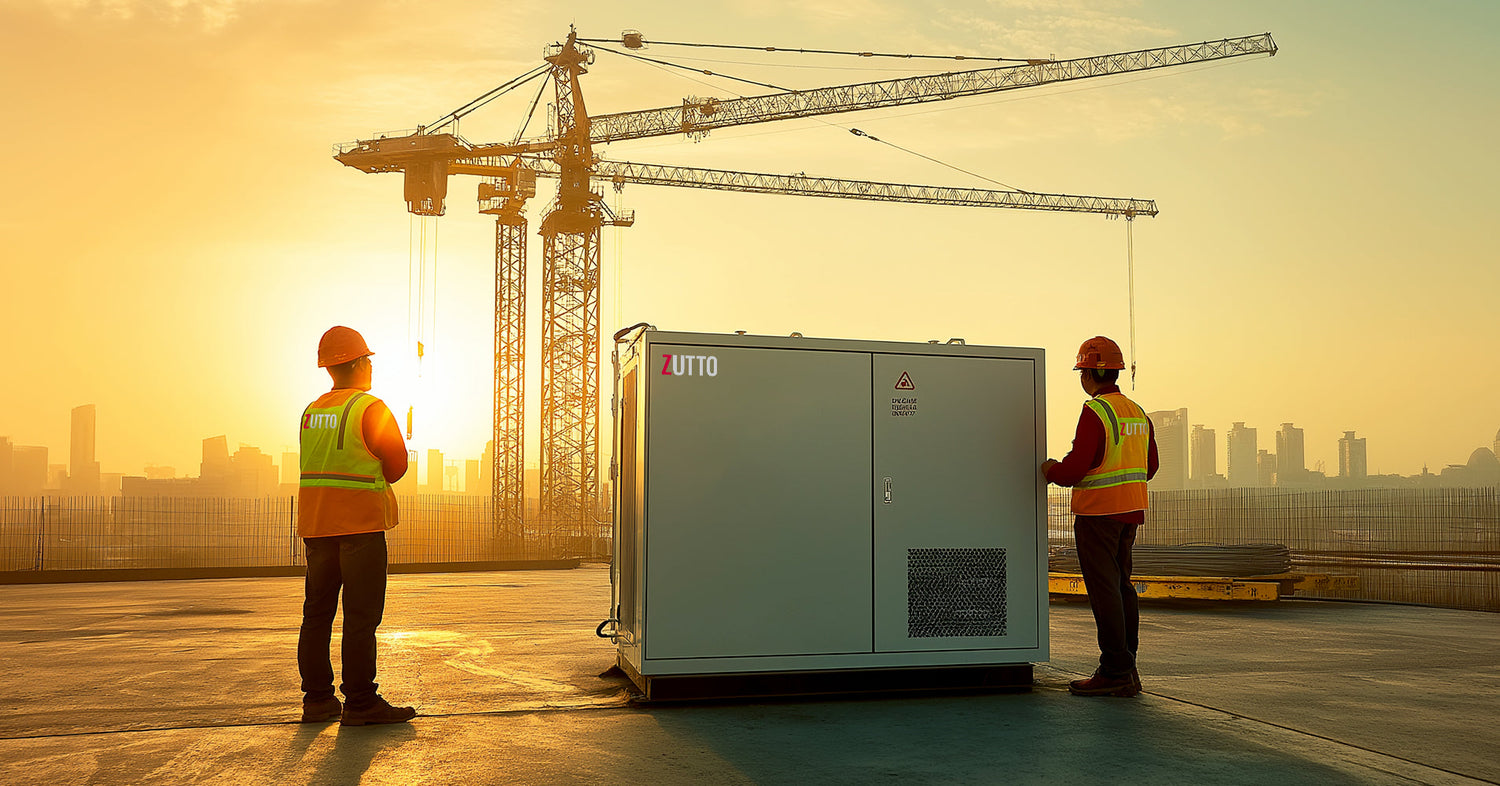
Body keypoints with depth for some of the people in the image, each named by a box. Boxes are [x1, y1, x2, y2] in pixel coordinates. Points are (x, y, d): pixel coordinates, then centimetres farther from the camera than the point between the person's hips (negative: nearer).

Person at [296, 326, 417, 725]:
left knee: (318, 613, 9)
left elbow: (321, 465, 15)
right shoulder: (371, 408, -9)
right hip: (360, 523, -7)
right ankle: (360, 702, -5)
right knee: (361, 615, -5)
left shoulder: (311, 412, 11)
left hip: (316, 523, 7)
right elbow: (397, 464, -5)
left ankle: (317, 700, 14)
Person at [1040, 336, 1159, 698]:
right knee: (1121, 585, 14)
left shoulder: (1095, 411, -15)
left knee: (1104, 588, -5)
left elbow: (1077, 466, -19)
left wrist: (1051, 470, 0)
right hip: (1131, 509, 9)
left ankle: (1114, 672, -4)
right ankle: (1128, 671, 17)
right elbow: (1149, 465, 18)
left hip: (1098, 511, -8)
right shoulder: (1138, 412, 12)